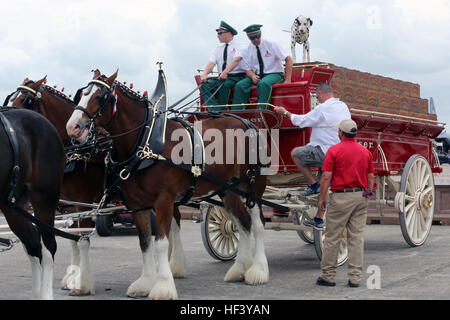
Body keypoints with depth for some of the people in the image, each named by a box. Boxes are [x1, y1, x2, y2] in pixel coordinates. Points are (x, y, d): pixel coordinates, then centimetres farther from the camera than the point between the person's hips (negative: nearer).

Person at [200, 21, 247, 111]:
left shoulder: (239, 46, -1)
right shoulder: (218, 48, 17)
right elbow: (211, 63, 2)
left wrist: (225, 72, -35)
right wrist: (205, 74, -19)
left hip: (237, 77, -5)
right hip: (222, 77, 5)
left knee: (224, 84, -36)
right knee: (205, 85, -21)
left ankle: (221, 111, -21)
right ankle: (215, 111, -33)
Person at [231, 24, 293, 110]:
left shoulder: (271, 44, -6)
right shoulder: (247, 51, 4)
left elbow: (288, 59, -8)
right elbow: (248, 69, 6)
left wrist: (287, 80, -16)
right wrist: (253, 76, -20)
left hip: (274, 74, -4)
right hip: (257, 75, 4)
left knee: (263, 84, -38)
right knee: (240, 85, -22)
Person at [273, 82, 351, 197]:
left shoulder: (322, 108, -17)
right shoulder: (343, 106, 7)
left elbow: (301, 121, -7)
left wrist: (285, 112, 9)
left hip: (328, 154, -8)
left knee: (295, 153, 5)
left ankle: (314, 184, 4)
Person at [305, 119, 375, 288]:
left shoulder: (334, 150, -7)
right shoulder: (366, 151, 8)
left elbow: (326, 177, -11)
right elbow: (371, 177, 11)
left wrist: (321, 198, -4)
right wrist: (368, 195, 19)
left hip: (341, 197, -5)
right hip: (361, 197, 5)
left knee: (332, 237, 3)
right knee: (357, 237, 6)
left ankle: (328, 275, 9)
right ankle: (355, 277, 7)